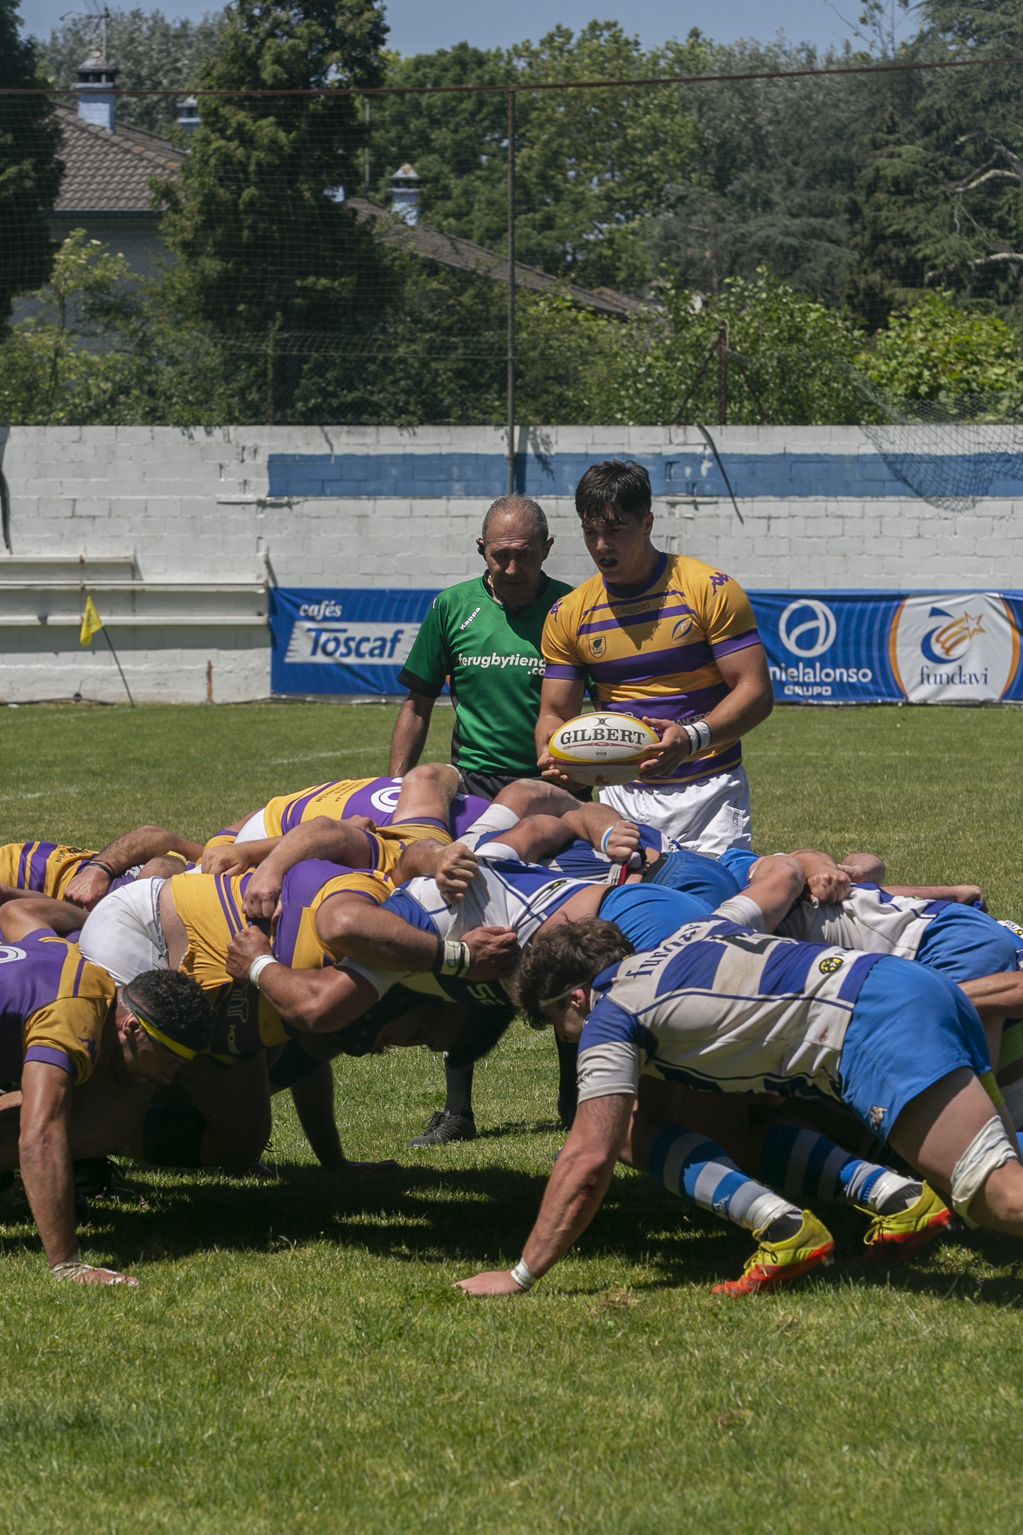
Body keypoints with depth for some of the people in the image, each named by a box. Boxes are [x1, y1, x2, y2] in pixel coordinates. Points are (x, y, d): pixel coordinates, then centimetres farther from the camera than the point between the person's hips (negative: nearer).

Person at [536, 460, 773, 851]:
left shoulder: (709, 590, -4)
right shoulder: (569, 614, 7)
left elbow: (755, 691, -7)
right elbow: (555, 712, 11)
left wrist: (692, 737, -24)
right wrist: (551, 756, -13)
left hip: (709, 793, -3)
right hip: (623, 797, 3)